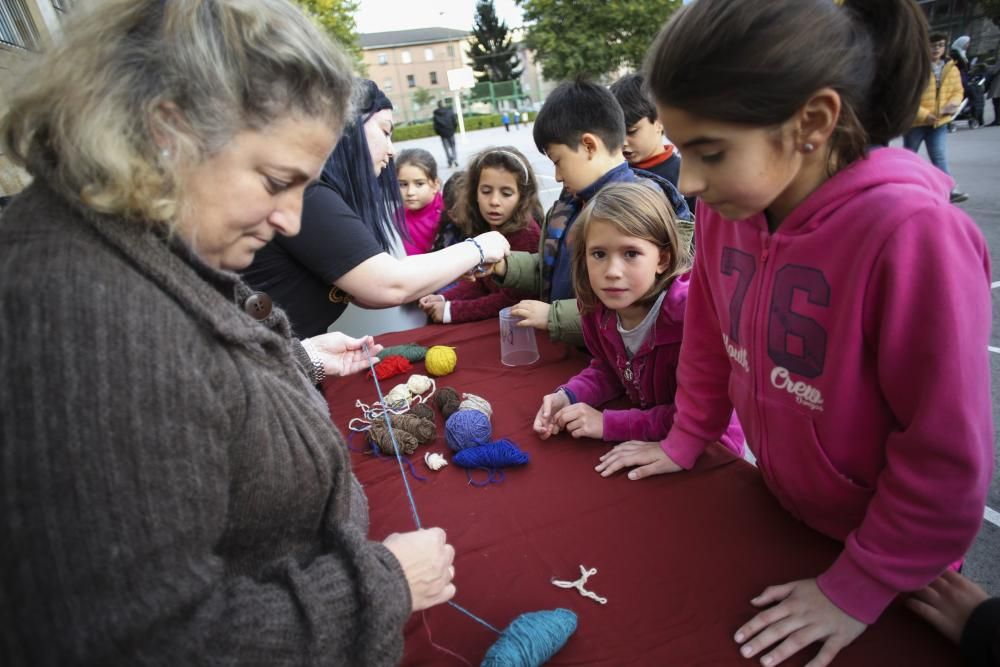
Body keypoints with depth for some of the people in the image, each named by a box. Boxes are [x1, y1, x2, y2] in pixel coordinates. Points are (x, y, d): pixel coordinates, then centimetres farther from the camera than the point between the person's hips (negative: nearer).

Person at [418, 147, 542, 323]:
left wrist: (451, 311, -21)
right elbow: (481, 281, 7)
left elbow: (511, 301, -21)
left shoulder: (526, 232, -21)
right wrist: (443, 299, -9)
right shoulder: (485, 227, 1)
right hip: (490, 317, 7)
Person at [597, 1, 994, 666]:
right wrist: (684, 441, 5)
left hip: (892, 552, -5)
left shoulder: (912, 232, -33)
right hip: (778, 509, 6)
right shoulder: (725, 206, -15)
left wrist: (860, 587, -17)